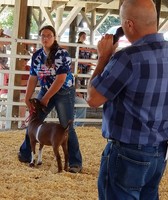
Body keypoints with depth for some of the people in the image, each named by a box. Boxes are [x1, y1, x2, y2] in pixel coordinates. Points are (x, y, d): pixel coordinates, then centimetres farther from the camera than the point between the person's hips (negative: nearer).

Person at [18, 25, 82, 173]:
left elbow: (61, 79, -20)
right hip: (46, 91, 6)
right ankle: (24, 155, 21)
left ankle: (76, 163, 0)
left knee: (66, 128, -7)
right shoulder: (37, 56, 1)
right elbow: (33, 79, 3)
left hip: (64, 93, -6)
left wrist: (46, 98, -18)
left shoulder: (62, 54, -16)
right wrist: (27, 99, -5)